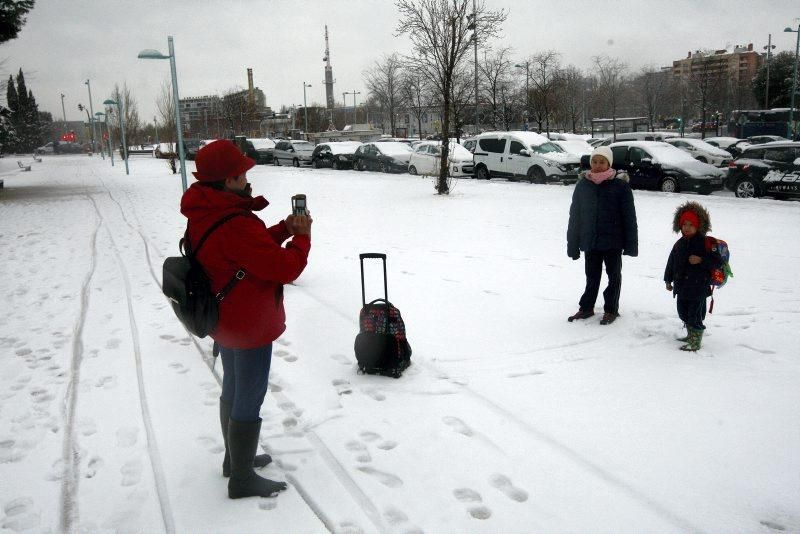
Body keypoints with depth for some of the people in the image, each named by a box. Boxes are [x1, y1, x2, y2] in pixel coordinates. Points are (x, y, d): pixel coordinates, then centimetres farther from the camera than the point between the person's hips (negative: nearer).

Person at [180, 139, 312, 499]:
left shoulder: (205, 214, 1)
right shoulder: (235, 225, -31)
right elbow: (284, 268, -28)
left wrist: (283, 229, -2)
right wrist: (302, 237, -12)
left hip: (223, 318, 10)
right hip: (250, 325, -10)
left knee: (233, 389, 23)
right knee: (250, 401, 4)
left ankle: (235, 458, 41)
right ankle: (242, 479, 18)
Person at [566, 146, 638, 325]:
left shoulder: (620, 184, -8)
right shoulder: (583, 185, 1)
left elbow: (629, 216, -7)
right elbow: (575, 216, 5)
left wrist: (631, 243, -9)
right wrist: (573, 244, 4)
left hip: (613, 241, -3)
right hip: (590, 241, 3)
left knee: (614, 275, 10)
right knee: (592, 276, 14)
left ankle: (611, 310, 22)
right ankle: (586, 308, 27)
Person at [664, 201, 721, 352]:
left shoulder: (704, 243, -11)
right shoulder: (680, 244, 8)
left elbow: (717, 261, -15)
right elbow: (671, 262, 15)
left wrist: (701, 260, -26)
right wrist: (668, 279, 17)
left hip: (698, 287, -7)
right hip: (682, 286, 7)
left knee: (695, 314, -3)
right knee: (683, 312, 18)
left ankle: (696, 342, 7)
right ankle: (690, 335, 35)